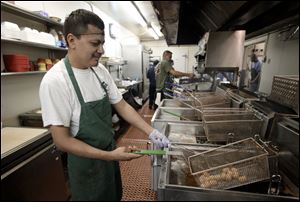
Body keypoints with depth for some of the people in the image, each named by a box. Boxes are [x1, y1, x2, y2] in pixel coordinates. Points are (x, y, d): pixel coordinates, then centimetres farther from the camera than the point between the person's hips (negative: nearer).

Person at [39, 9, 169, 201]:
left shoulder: (101, 70, -6)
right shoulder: (55, 81, -25)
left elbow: (121, 105, -3)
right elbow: (62, 140, -22)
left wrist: (151, 131, -10)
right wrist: (109, 155, -24)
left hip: (110, 151, 6)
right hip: (86, 161, -6)